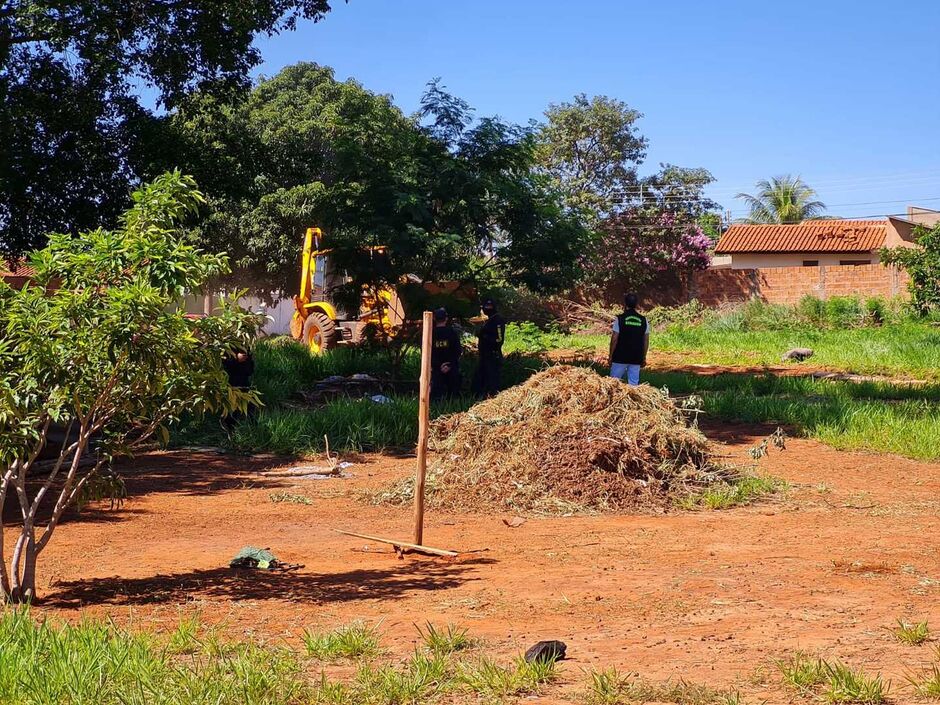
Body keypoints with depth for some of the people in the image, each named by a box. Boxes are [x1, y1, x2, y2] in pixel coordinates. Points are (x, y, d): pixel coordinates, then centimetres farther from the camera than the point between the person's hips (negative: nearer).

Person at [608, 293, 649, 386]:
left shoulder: (620, 319, -7)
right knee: (634, 384, 5)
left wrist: (611, 356, 1)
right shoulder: (644, 320, 4)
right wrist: (644, 357, 15)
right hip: (636, 359, 3)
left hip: (620, 358, -3)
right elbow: (646, 341, 7)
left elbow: (614, 339, -7)